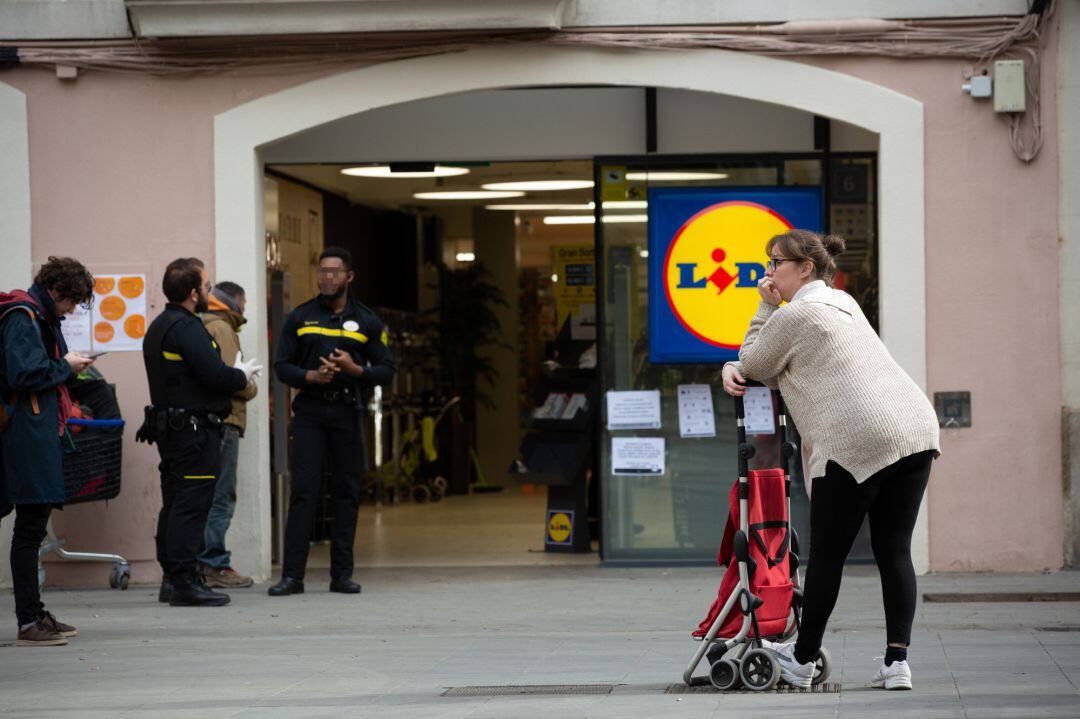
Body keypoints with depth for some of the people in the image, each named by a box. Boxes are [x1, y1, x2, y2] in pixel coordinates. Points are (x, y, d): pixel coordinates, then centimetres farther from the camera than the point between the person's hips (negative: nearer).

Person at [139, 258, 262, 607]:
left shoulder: (158, 327, 17)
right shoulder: (187, 328, -16)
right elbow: (215, 375, -22)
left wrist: (233, 374, 17)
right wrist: (242, 375, -2)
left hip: (169, 429, 10)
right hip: (195, 430, -10)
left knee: (174, 505, 13)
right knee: (192, 504, -9)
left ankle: (171, 578, 17)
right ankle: (184, 581, -11)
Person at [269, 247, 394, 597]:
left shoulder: (367, 321, 9)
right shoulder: (300, 318, 8)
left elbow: (386, 370, 7)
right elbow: (282, 365, 8)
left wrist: (355, 369, -12)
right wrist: (310, 376, -12)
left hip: (347, 411, 1)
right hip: (309, 411, -1)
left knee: (347, 493, 3)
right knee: (303, 491, -8)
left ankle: (342, 574, 8)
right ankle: (292, 575, -9)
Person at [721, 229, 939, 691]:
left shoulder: (795, 315, -3)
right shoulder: (843, 303, 26)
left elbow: (755, 365, 10)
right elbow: (782, 364, 32)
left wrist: (765, 307, 11)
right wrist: (734, 371, 18)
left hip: (854, 441, -8)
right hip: (915, 429, 8)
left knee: (827, 554, 5)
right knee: (894, 551, 7)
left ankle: (802, 661, 17)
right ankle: (897, 662, 0)